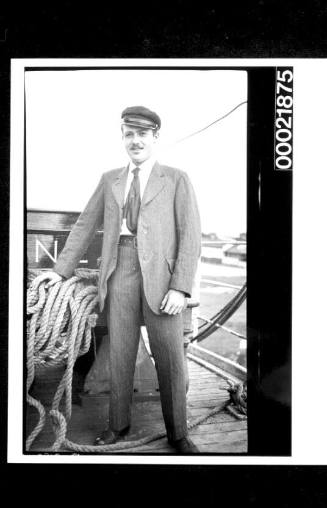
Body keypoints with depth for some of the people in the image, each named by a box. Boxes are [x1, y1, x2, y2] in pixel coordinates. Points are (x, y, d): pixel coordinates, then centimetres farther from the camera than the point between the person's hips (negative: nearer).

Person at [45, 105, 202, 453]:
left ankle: (177, 434, 14)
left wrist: (180, 288, -12)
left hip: (160, 272, -2)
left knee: (169, 356, 0)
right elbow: (85, 225, 18)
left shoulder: (176, 180, 5)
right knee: (120, 351, 7)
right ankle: (118, 424, 23)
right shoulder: (109, 180, 16)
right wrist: (62, 269, 10)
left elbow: (190, 236, -2)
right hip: (121, 271, 3)